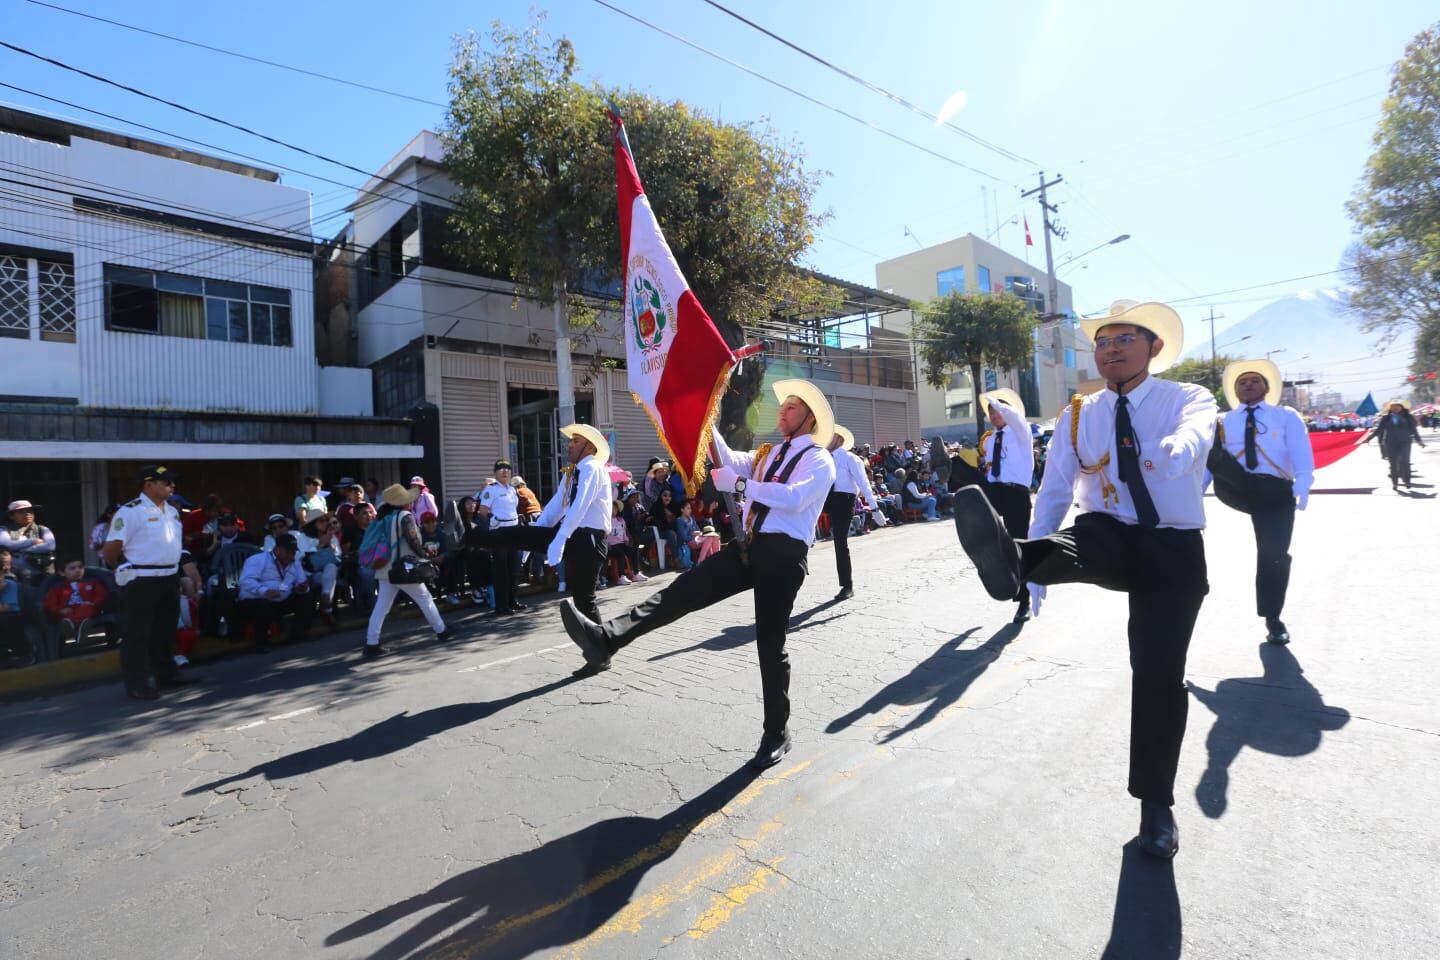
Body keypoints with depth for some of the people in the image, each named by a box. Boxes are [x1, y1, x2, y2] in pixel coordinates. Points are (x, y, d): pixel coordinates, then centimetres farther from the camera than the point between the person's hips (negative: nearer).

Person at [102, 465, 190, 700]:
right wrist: (123, 570, -1)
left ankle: (165, 672, 30)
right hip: (141, 581, -8)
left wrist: (176, 571, 16)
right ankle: (137, 683, 7)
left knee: (165, 630, 18)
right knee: (137, 634, 0)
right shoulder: (131, 511, -14)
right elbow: (111, 549, -14)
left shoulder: (172, 511, 12)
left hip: (169, 578, 8)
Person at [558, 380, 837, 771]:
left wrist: (739, 484, -22)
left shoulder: (820, 460, -1)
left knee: (770, 646, 2)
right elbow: (729, 462, 5)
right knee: (683, 592, -13)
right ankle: (606, 639, -25)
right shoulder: (767, 454, 21)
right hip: (748, 546, 6)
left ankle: (777, 733, 21)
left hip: (783, 555, -6)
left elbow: (794, 497, -21)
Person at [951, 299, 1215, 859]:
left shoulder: (1190, 400, 0)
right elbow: (1054, 492, 3)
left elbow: (1191, 439, -26)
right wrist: (1033, 567, -2)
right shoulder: (1077, 416, 6)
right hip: (1110, 539, 2)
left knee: (1160, 675, -2)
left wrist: (1172, 451, -52)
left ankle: (1156, 805, 17)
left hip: (1173, 548, -1)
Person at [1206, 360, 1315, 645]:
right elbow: (1209, 457, 5)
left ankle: (1273, 619, 15)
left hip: (1275, 491, 0)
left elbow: (1301, 454, -1)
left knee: (1274, 554, -1)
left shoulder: (1287, 417, 15)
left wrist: (1302, 486, -20)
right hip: (1236, 489, 0)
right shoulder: (1222, 423, 17)